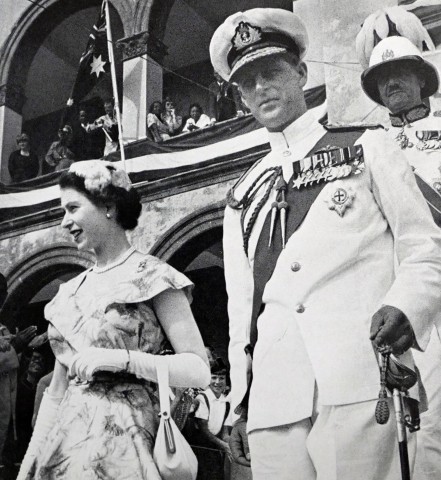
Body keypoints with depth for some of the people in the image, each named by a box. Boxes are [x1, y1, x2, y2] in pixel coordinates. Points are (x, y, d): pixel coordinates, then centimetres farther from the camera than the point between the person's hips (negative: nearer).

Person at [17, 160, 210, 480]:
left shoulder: (150, 276, -5)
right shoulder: (72, 290, 12)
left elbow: (199, 371, -12)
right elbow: (56, 390, 15)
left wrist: (120, 359, -20)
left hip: (119, 439, -5)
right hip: (66, 438, 6)